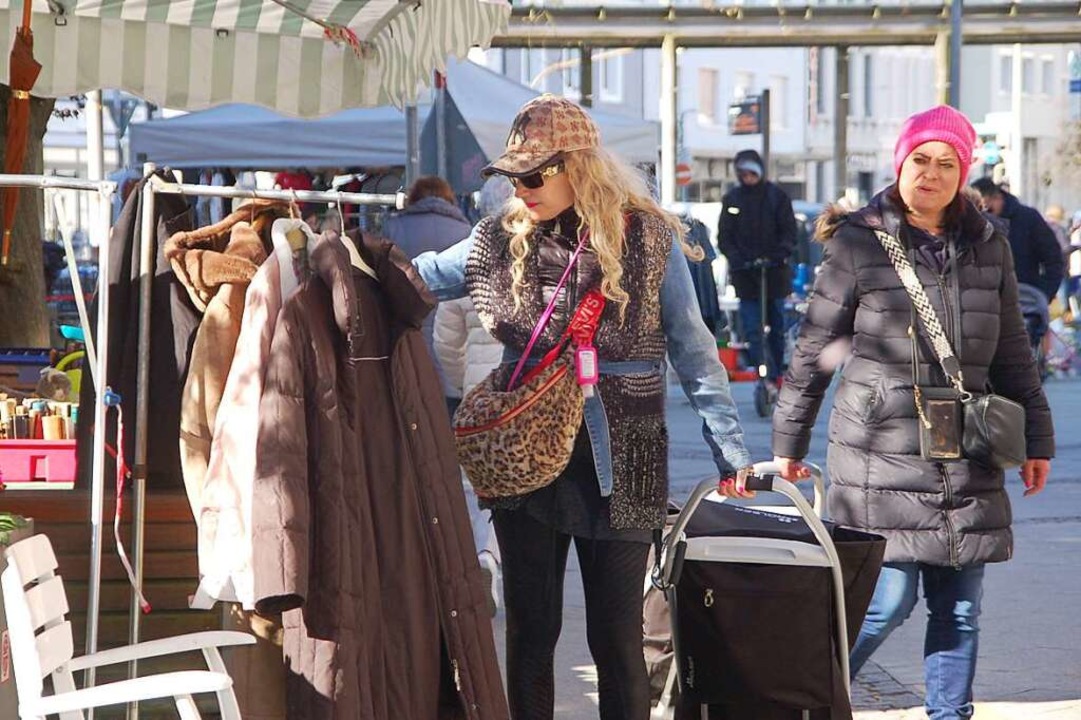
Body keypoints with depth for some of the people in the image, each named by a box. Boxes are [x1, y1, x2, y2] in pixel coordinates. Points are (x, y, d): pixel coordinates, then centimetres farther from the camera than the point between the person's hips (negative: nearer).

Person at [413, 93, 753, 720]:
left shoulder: (649, 239, -5)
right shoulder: (500, 241, 2)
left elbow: (692, 353, -2)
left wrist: (732, 451, -4)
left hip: (619, 468, -3)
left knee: (618, 639, 4)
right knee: (530, 632, 10)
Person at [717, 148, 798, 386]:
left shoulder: (776, 195, 2)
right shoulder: (731, 199, 6)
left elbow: (789, 230, 0)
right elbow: (724, 236, 5)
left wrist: (779, 255, -16)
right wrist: (736, 259, -11)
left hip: (775, 270, 0)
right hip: (745, 274, 0)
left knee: (777, 327, 9)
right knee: (752, 330, -10)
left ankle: (776, 376, 20)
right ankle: (769, 376, -14)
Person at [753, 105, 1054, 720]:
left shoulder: (988, 247, 9)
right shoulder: (859, 244, -4)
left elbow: (1012, 353, 16)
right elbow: (814, 352, 1)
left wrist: (1037, 439, 14)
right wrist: (788, 441, 3)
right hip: (883, 456, -4)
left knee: (960, 609, 6)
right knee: (888, 601, -7)